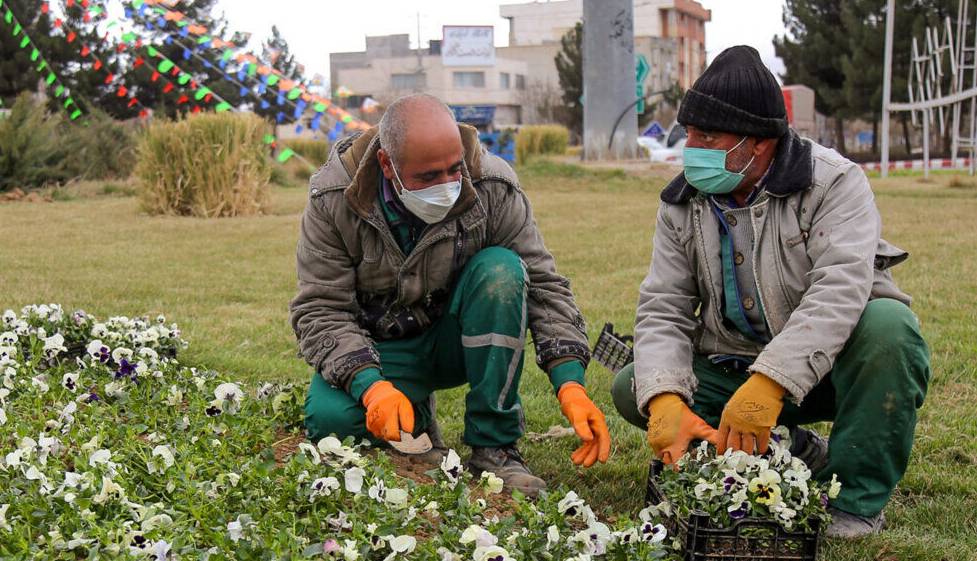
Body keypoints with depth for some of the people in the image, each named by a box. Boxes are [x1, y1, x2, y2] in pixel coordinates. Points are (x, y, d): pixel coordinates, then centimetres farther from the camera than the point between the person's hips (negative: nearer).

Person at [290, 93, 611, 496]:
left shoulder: (493, 188, -18)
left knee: (500, 270, -31)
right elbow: (320, 312, -18)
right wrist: (371, 386, -36)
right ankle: (416, 421, 4)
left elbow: (543, 286, -15)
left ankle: (494, 445, -21)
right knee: (328, 418, -33)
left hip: (457, 339, 1)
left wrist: (570, 386, -29)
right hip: (381, 350, -1)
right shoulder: (334, 201, -19)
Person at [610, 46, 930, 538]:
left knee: (888, 323, -36)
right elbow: (662, 310, -8)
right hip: (734, 365, 5)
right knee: (633, 389, -14)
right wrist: (666, 399, -29)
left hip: (830, 361, -4)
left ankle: (858, 500, -20)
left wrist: (769, 383, -46)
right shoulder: (682, 204, -2)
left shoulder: (834, 182, -17)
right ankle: (797, 454, -3)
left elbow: (839, 291, -33)